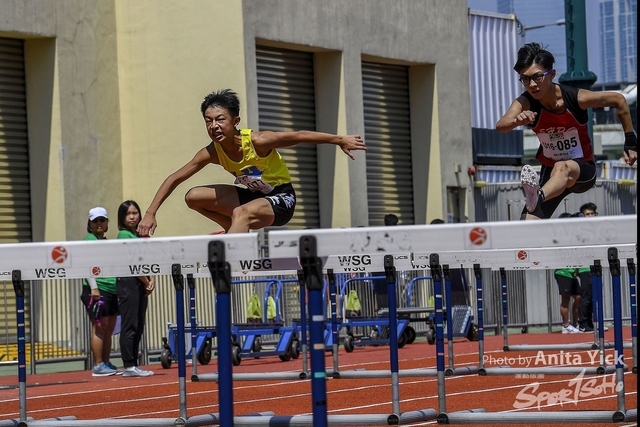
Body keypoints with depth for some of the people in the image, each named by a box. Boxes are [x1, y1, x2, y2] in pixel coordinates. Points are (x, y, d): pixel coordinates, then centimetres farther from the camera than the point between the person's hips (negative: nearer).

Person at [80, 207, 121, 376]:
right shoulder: (89, 240, -3)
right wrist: (93, 287, -20)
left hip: (111, 290, 8)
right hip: (97, 290, -8)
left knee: (109, 329, 8)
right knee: (99, 327, -9)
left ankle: (106, 364, 13)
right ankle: (98, 366, -9)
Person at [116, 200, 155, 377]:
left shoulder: (139, 235, 17)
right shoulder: (124, 235, -8)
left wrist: (151, 280, -2)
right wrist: (147, 282, -6)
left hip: (140, 284, 9)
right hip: (128, 283, -9)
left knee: (138, 327, 9)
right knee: (129, 326, -8)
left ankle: (133, 365, 12)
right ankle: (129, 366, -8)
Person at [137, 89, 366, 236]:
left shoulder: (257, 142, -27)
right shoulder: (211, 153, -13)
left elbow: (299, 136, -18)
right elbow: (174, 179, -8)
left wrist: (340, 140, -15)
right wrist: (150, 214, -14)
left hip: (281, 200, -6)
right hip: (252, 196, 6)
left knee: (241, 213, -37)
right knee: (193, 197, -6)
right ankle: (240, 233, 5)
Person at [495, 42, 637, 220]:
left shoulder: (577, 98, -19)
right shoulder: (525, 103, -16)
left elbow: (618, 100, -3)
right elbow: (500, 126, -37)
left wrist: (630, 142, 0)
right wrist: (517, 121, -61)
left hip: (583, 171, -4)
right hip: (550, 173, 4)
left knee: (562, 168, -41)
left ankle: (538, 198, -70)